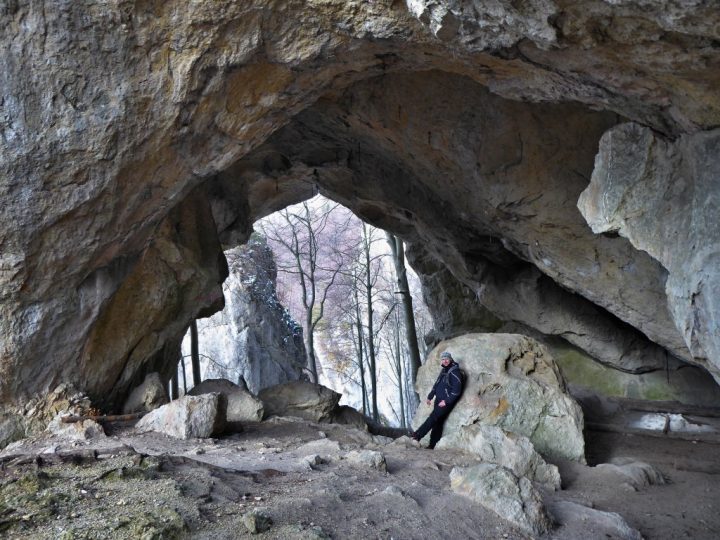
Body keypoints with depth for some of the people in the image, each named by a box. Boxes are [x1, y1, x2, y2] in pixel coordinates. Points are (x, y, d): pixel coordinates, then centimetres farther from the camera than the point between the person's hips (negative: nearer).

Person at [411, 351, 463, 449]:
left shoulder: (454, 371, -13)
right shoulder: (443, 370, 14)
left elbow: (456, 389, -17)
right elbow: (436, 385, 23)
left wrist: (446, 401, -17)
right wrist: (430, 397, 18)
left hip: (447, 401, -8)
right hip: (439, 400, 8)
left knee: (433, 417, -14)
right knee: (437, 422, 5)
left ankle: (418, 435, -13)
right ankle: (432, 444, 6)